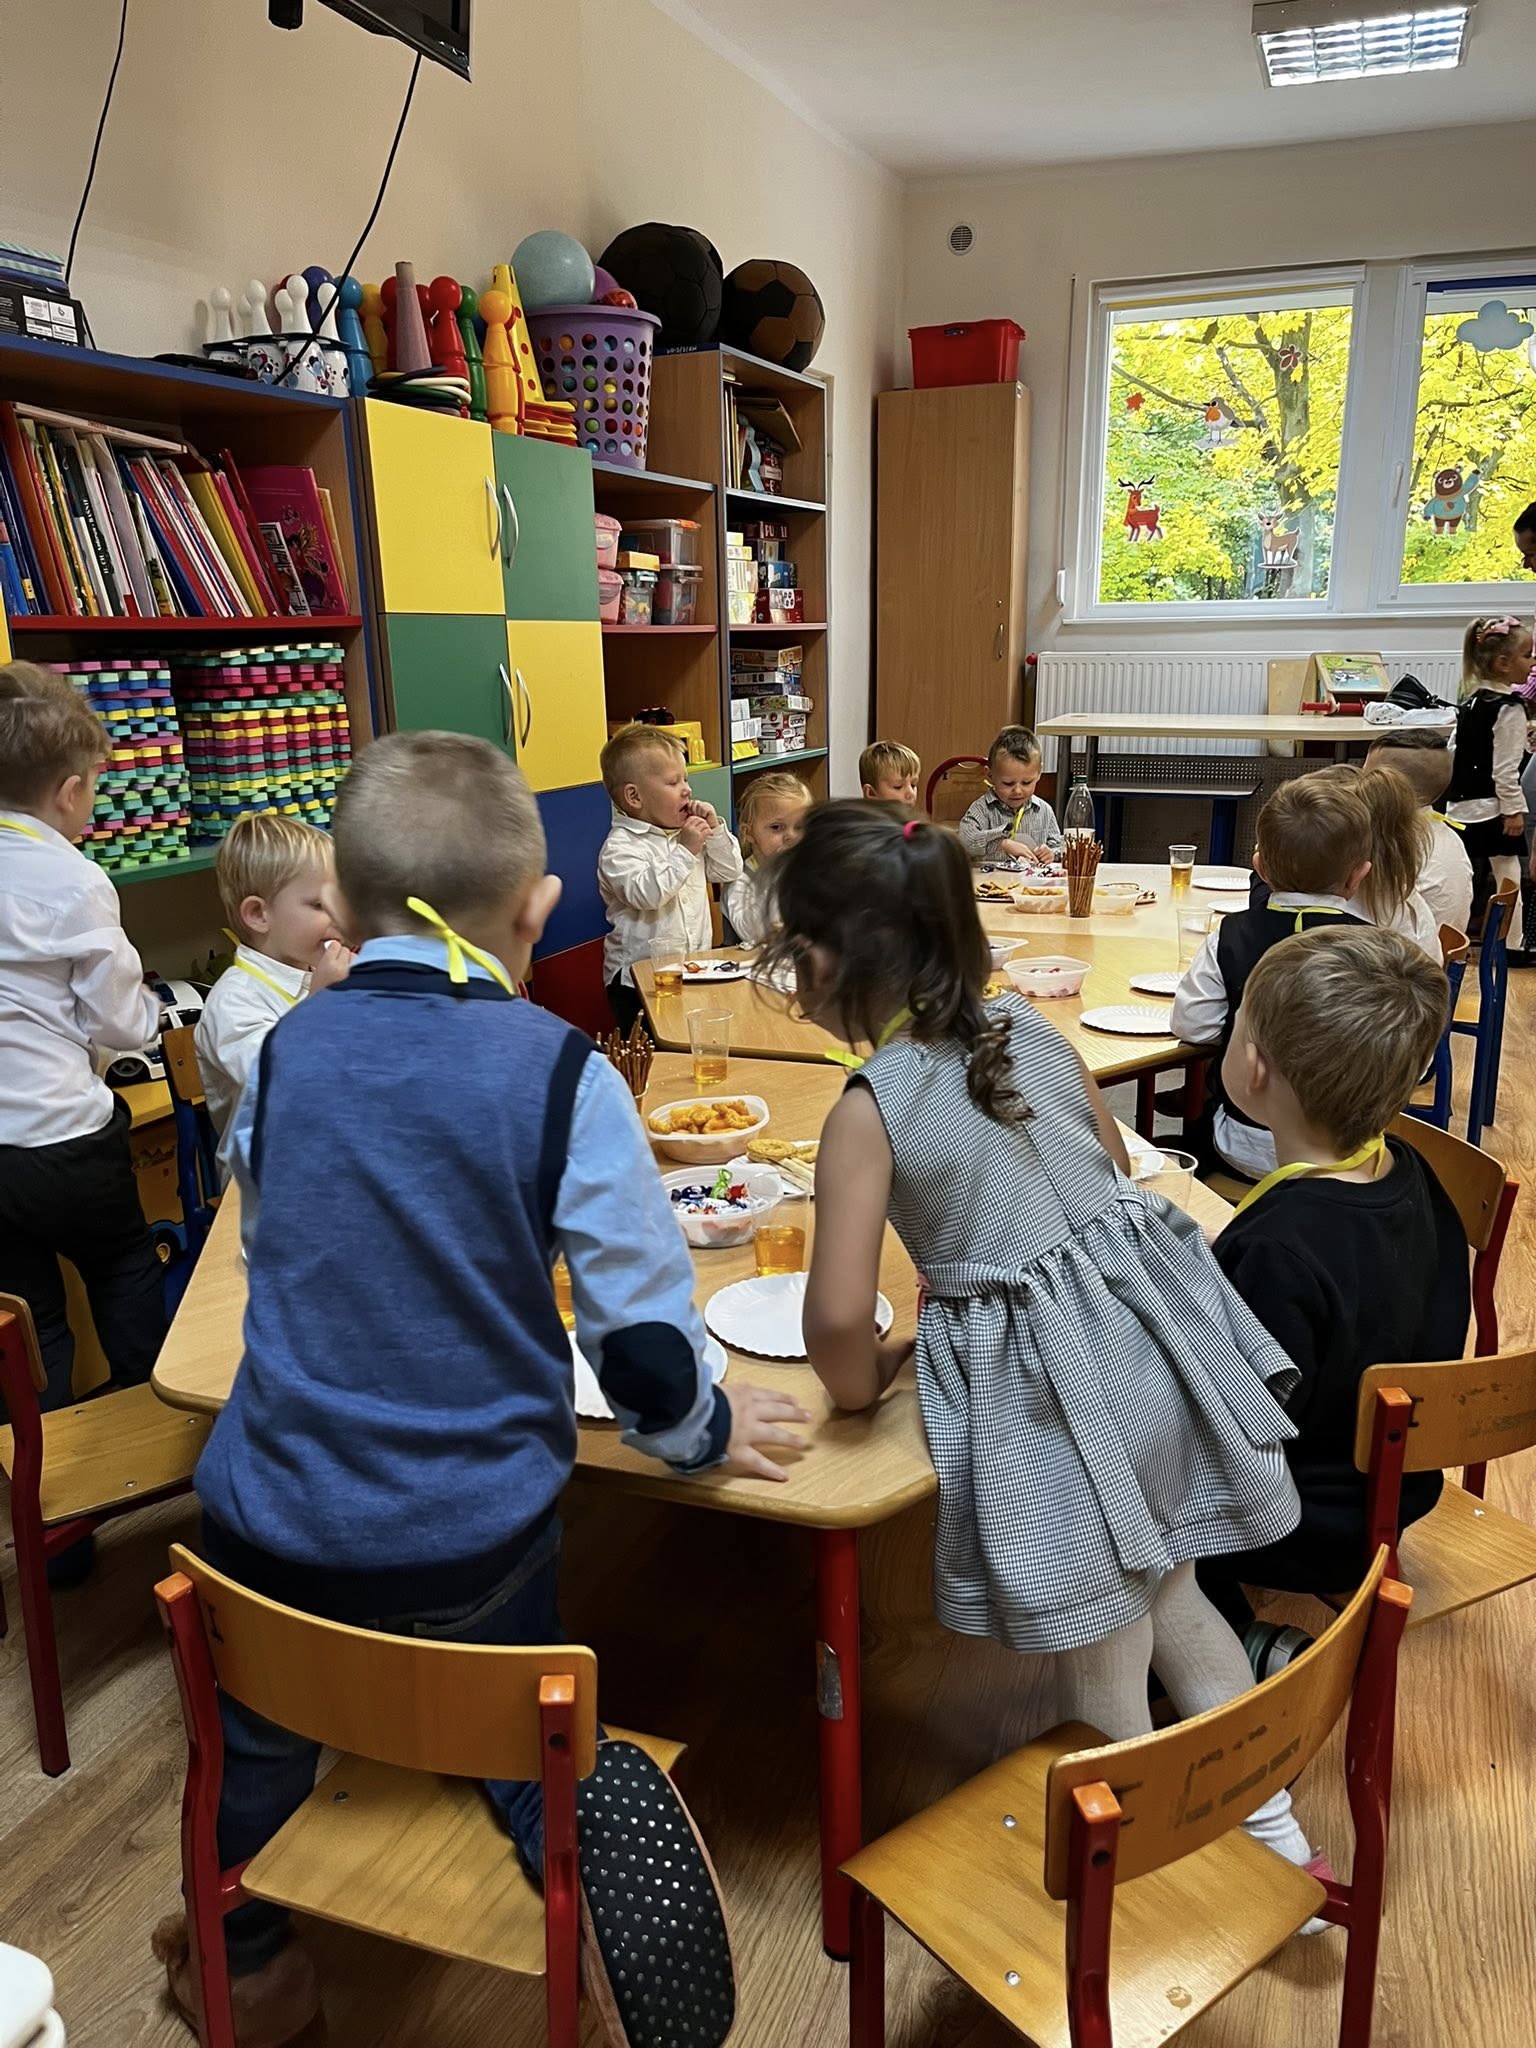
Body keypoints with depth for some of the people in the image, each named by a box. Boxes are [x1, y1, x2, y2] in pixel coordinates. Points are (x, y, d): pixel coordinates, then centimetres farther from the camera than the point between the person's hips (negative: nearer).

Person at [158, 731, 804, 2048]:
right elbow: (640, 1317, -15)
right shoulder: (562, 1072, -17)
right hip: (475, 1530, -2)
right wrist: (697, 1429, 6)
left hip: (282, 1518, 3)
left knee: (252, 1733, 31)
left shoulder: (285, 1050, -6)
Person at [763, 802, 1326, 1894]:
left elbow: (838, 1315, -23)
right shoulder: (1031, 1027, 1)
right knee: (1172, 1597, 29)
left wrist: (859, 1384, -1)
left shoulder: (869, 1111, -17)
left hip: (1047, 1388, -7)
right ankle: (1272, 1822, 42)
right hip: (1151, 1329, 7)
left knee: (1103, 1669, 16)